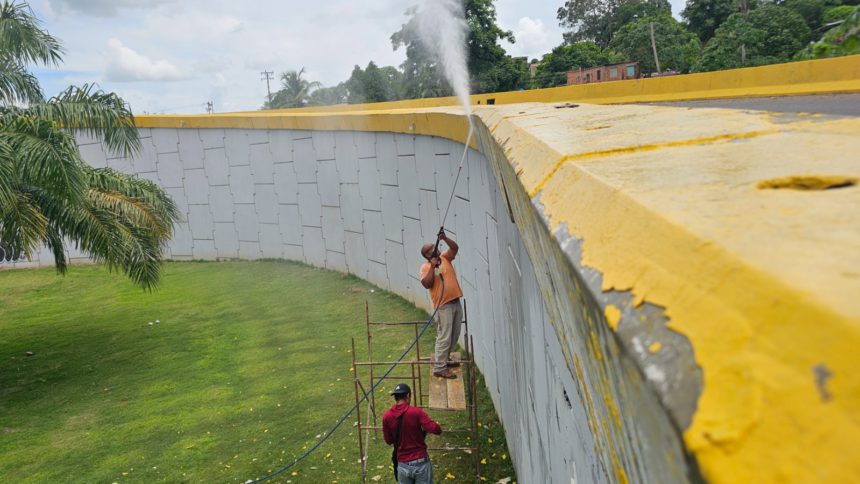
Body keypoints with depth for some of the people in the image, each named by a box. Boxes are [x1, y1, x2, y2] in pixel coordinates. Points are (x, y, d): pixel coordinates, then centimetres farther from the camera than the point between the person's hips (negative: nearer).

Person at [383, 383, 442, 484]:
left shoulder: (386, 416, -4)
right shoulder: (416, 412, -13)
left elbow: (388, 440, 7)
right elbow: (436, 430, -20)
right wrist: (423, 429, 1)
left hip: (402, 464, 3)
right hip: (420, 462, -3)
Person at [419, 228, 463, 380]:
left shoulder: (444, 258, 10)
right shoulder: (425, 267, -7)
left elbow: (455, 248, 1)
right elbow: (426, 284, -20)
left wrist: (444, 238, -13)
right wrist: (432, 266, -21)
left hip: (456, 302, 7)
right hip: (443, 305, -7)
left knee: (454, 336, 16)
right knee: (444, 337, -9)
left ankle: (445, 359, 32)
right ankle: (439, 368, -4)